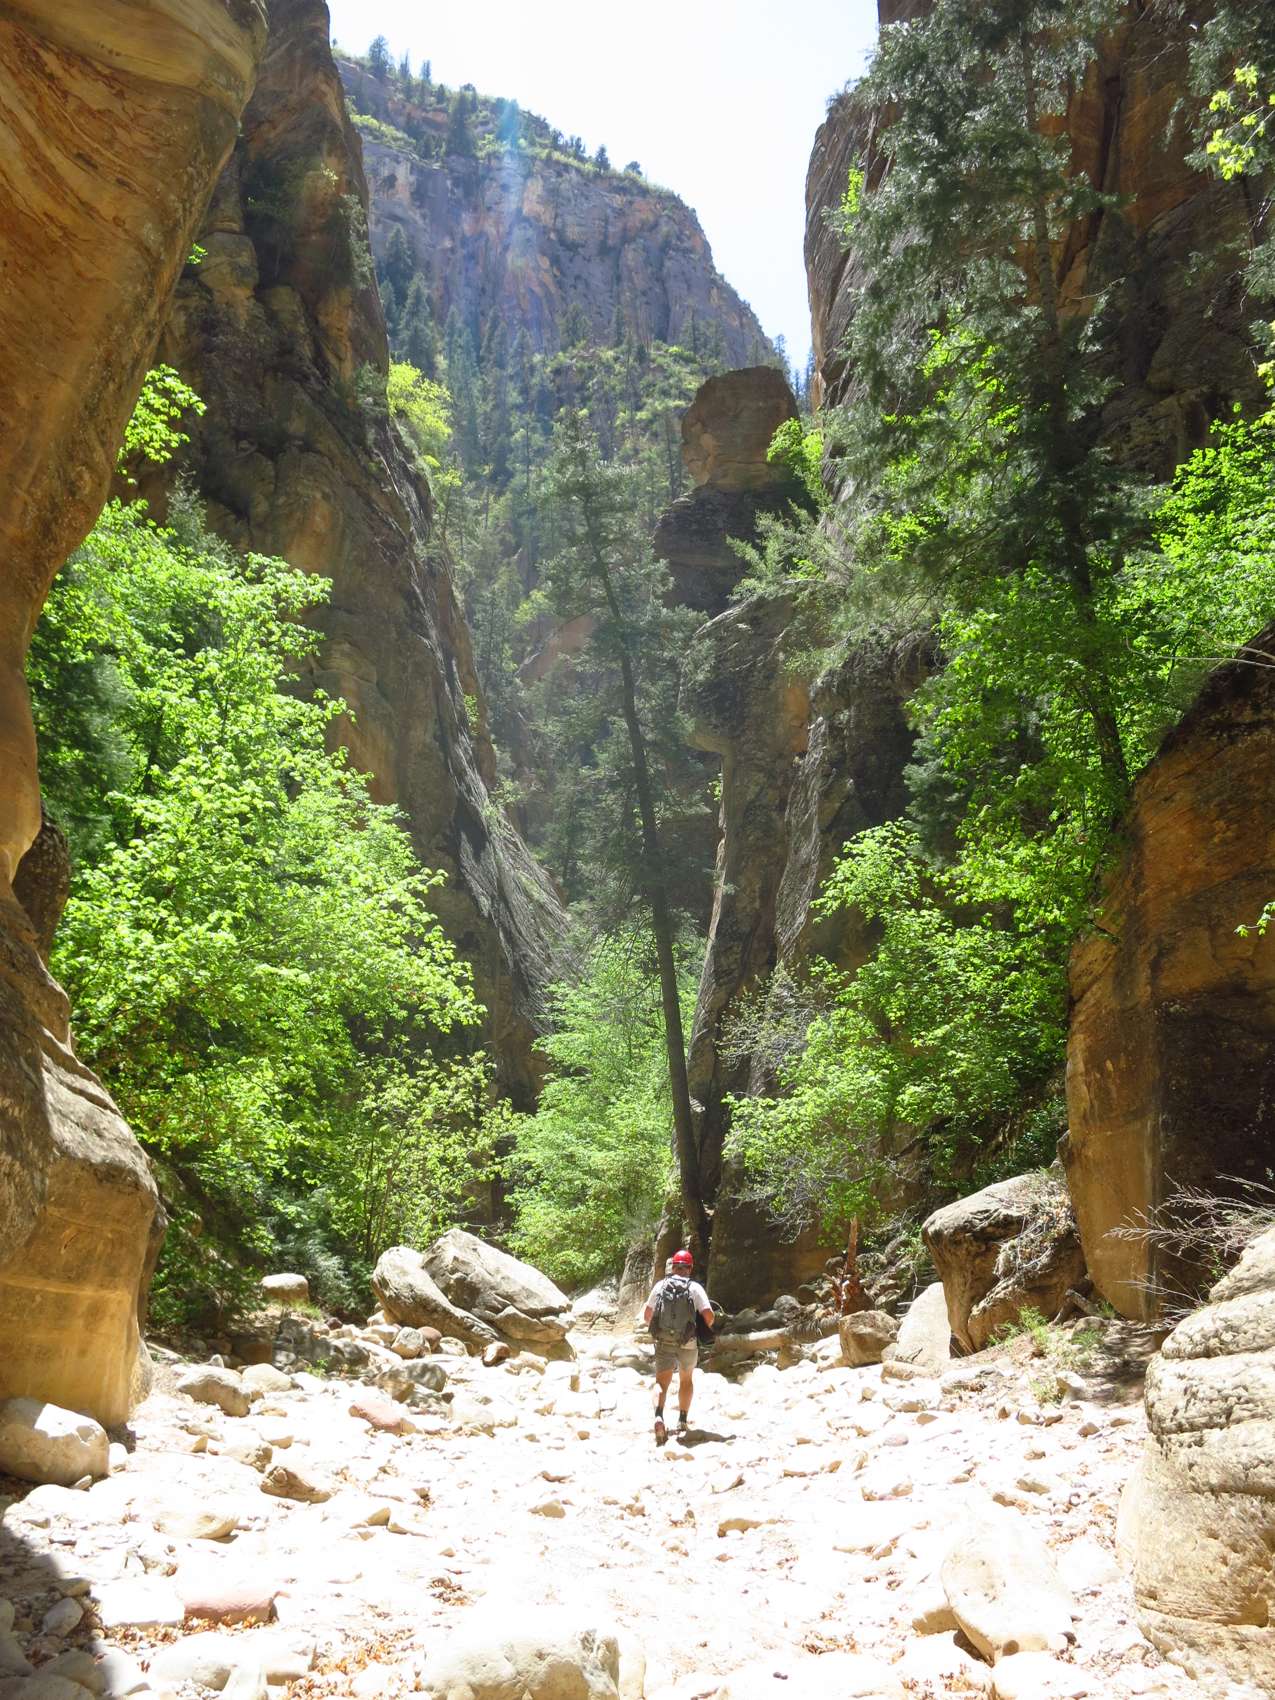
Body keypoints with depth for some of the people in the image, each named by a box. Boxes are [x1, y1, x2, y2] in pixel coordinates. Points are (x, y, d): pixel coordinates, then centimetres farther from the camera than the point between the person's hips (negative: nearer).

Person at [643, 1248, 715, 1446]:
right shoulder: (695, 1288, -4)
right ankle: (682, 1422, 16)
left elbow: (647, 1316, 7)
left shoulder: (660, 1286, 2)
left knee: (661, 1382, 4)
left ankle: (659, 1416, -23)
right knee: (687, 1379, 22)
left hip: (663, 1342, 0)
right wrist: (708, 1327, 12)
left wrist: (653, 1327, 30)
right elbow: (709, 1316, -12)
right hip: (688, 1344, 0)